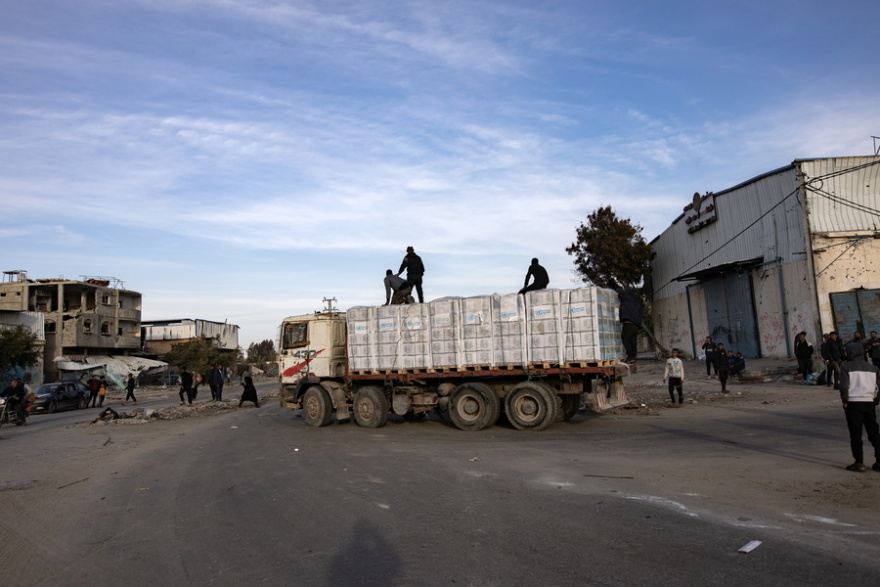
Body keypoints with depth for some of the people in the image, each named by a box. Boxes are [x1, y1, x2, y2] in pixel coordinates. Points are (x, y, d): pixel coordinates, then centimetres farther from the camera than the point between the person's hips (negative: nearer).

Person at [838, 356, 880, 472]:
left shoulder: (846, 366, -3)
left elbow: (844, 385, -12)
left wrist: (844, 401, -2)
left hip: (853, 402, -4)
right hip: (869, 403, 4)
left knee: (855, 434, 0)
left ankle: (859, 462, 0)